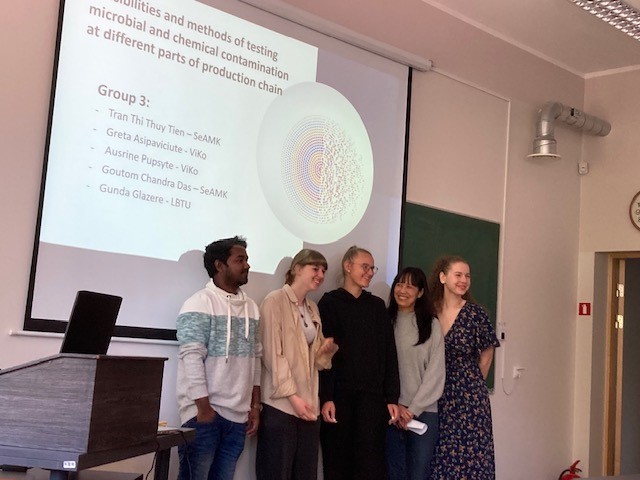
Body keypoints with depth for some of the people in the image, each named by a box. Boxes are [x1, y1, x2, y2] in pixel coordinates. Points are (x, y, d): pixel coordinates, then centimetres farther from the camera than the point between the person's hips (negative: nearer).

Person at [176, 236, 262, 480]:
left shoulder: (251, 307, 13)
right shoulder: (200, 303, -7)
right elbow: (192, 357, -13)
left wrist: (255, 405, 12)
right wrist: (204, 409, -15)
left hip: (238, 415, 6)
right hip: (204, 413, -6)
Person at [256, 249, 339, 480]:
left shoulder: (313, 308, 16)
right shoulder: (275, 301, -5)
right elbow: (272, 353, -12)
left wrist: (326, 349, -2)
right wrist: (292, 395, -18)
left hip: (308, 404, 7)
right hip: (280, 404, -7)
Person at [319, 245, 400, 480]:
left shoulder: (377, 305, 14)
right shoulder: (330, 303, 3)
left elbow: (389, 353, 11)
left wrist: (392, 397, 4)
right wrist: (325, 397, -13)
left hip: (372, 397, 2)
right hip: (339, 396, -2)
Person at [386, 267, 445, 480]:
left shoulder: (431, 325, 1)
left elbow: (435, 372, -3)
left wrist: (413, 409, -7)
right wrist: (395, 406, -5)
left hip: (424, 411, -2)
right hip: (391, 411, 2)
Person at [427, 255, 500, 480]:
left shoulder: (475, 313, -6)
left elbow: (486, 355, 5)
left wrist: (471, 384, 10)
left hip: (469, 397, -2)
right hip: (437, 397, 2)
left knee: (469, 453, -2)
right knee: (439, 456, 5)